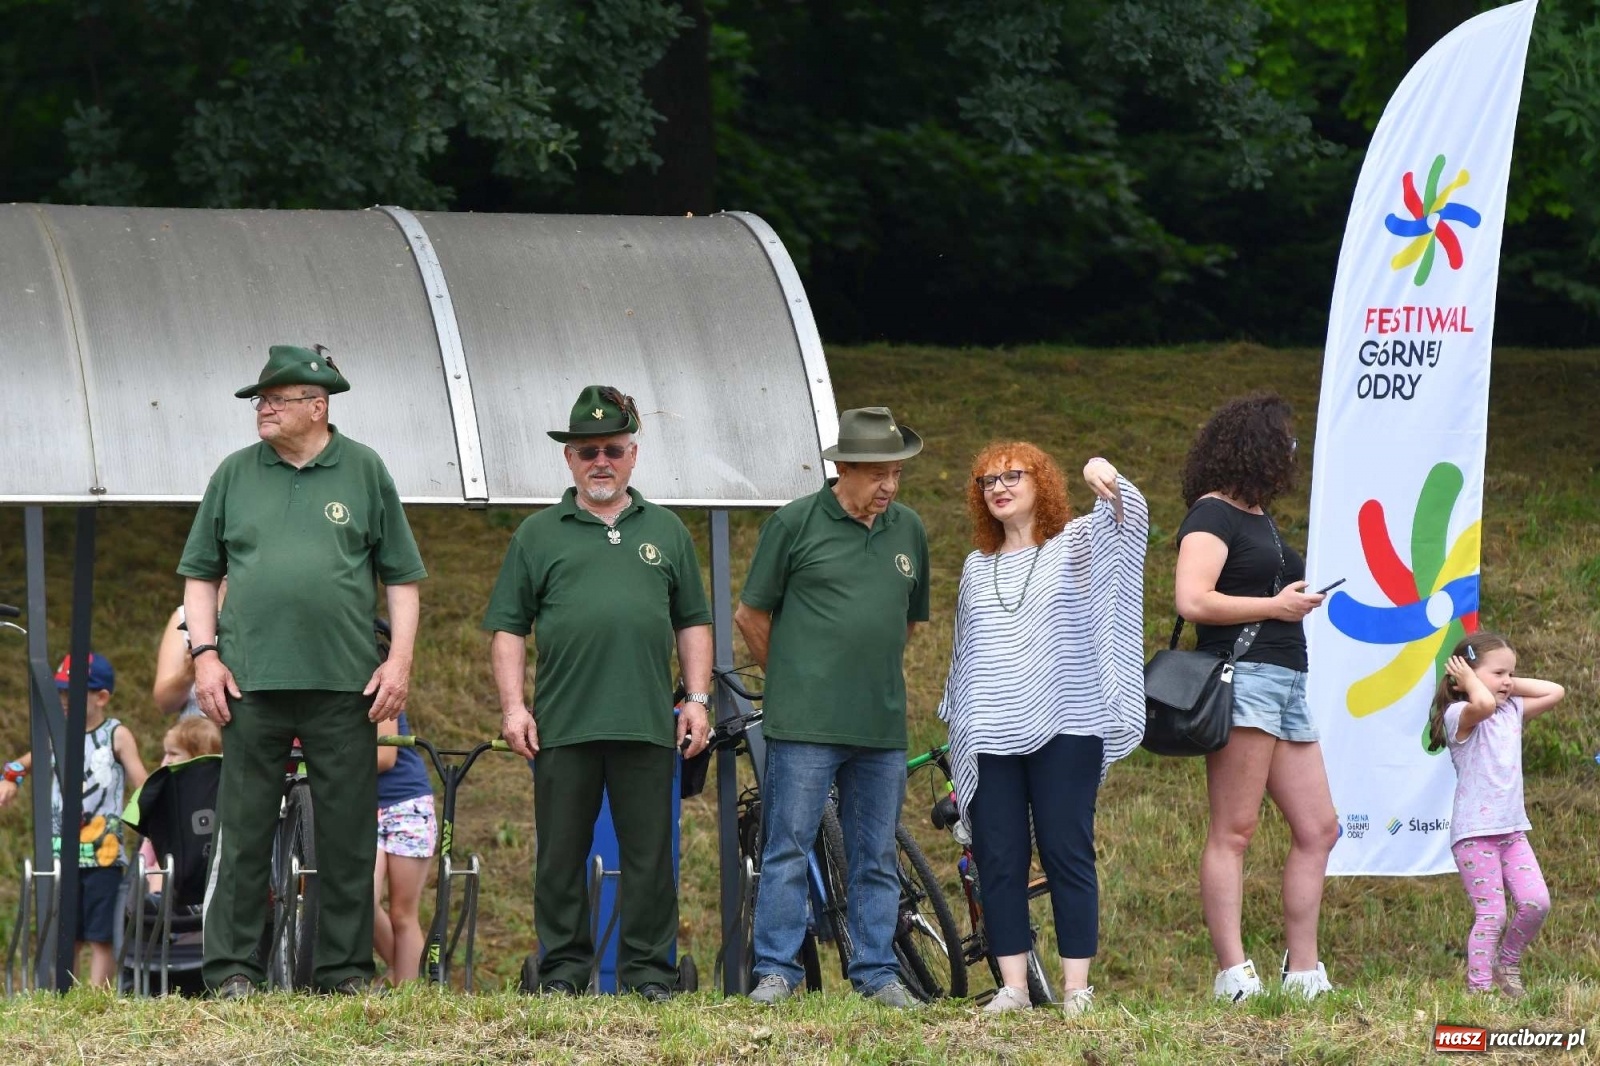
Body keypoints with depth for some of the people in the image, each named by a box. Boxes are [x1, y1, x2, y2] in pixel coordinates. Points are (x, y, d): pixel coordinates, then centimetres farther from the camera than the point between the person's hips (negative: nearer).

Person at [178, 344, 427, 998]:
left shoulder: (364, 472, 7)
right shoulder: (236, 474, 10)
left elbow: (402, 577, 9)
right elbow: (201, 574, 14)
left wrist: (400, 659, -1)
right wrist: (205, 654, 2)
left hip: (345, 685, -1)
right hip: (251, 684, 1)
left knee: (348, 837, 3)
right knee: (242, 833, -1)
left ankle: (346, 969, 9)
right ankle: (232, 970, 2)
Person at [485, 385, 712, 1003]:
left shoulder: (665, 532, 16)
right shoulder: (539, 535, 10)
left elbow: (693, 624, 17)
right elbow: (508, 627, 8)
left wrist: (697, 700, 7)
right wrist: (512, 706, -2)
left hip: (648, 723, 1)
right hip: (562, 724, -1)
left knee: (649, 853, 1)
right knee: (561, 853, 1)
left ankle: (647, 969, 6)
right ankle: (563, 968, 7)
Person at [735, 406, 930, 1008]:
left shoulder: (908, 530, 12)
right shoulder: (795, 524, -3)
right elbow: (750, 615, 5)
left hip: (882, 727, 5)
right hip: (805, 725, -5)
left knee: (876, 857, 8)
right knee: (789, 848, -4)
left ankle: (877, 972, 14)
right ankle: (775, 972, -1)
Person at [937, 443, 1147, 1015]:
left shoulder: (1076, 545, 5)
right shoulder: (977, 567, 17)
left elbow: (1128, 518, -15)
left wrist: (1109, 482, -37)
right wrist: (958, 724, 21)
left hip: (1064, 731, -4)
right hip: (991, 739, 4)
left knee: (1067, 855, -5)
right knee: (998, 862, -1)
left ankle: (1077, 987, -4)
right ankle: (1012, 985, 2)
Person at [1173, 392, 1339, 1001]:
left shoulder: (1259, 519, 22)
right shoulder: (1213, 516, -6)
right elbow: (1192, 601, -18)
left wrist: (1301, 597, 16)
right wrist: (1276, 606, -11)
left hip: (1286, 685, 10)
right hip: (1242, 675, -10)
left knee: (1318, 829, 7)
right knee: (1234, 832, -10)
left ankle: (1303, 972, 11)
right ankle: (1232, 973, -13)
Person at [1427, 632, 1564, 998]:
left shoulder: (1512, 712, 14)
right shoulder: (1460, 716, -10)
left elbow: (1555, 692, 13)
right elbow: (1483, 704, -32)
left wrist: (1513, 685, 8)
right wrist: (1469, 679, -14)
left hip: (1512, 829, 7)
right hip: (1475, 833, -7)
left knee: (1536, 902, -4)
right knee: (1492, 913, -10)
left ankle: (1507, 963, 18)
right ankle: (1479, 987, -3)